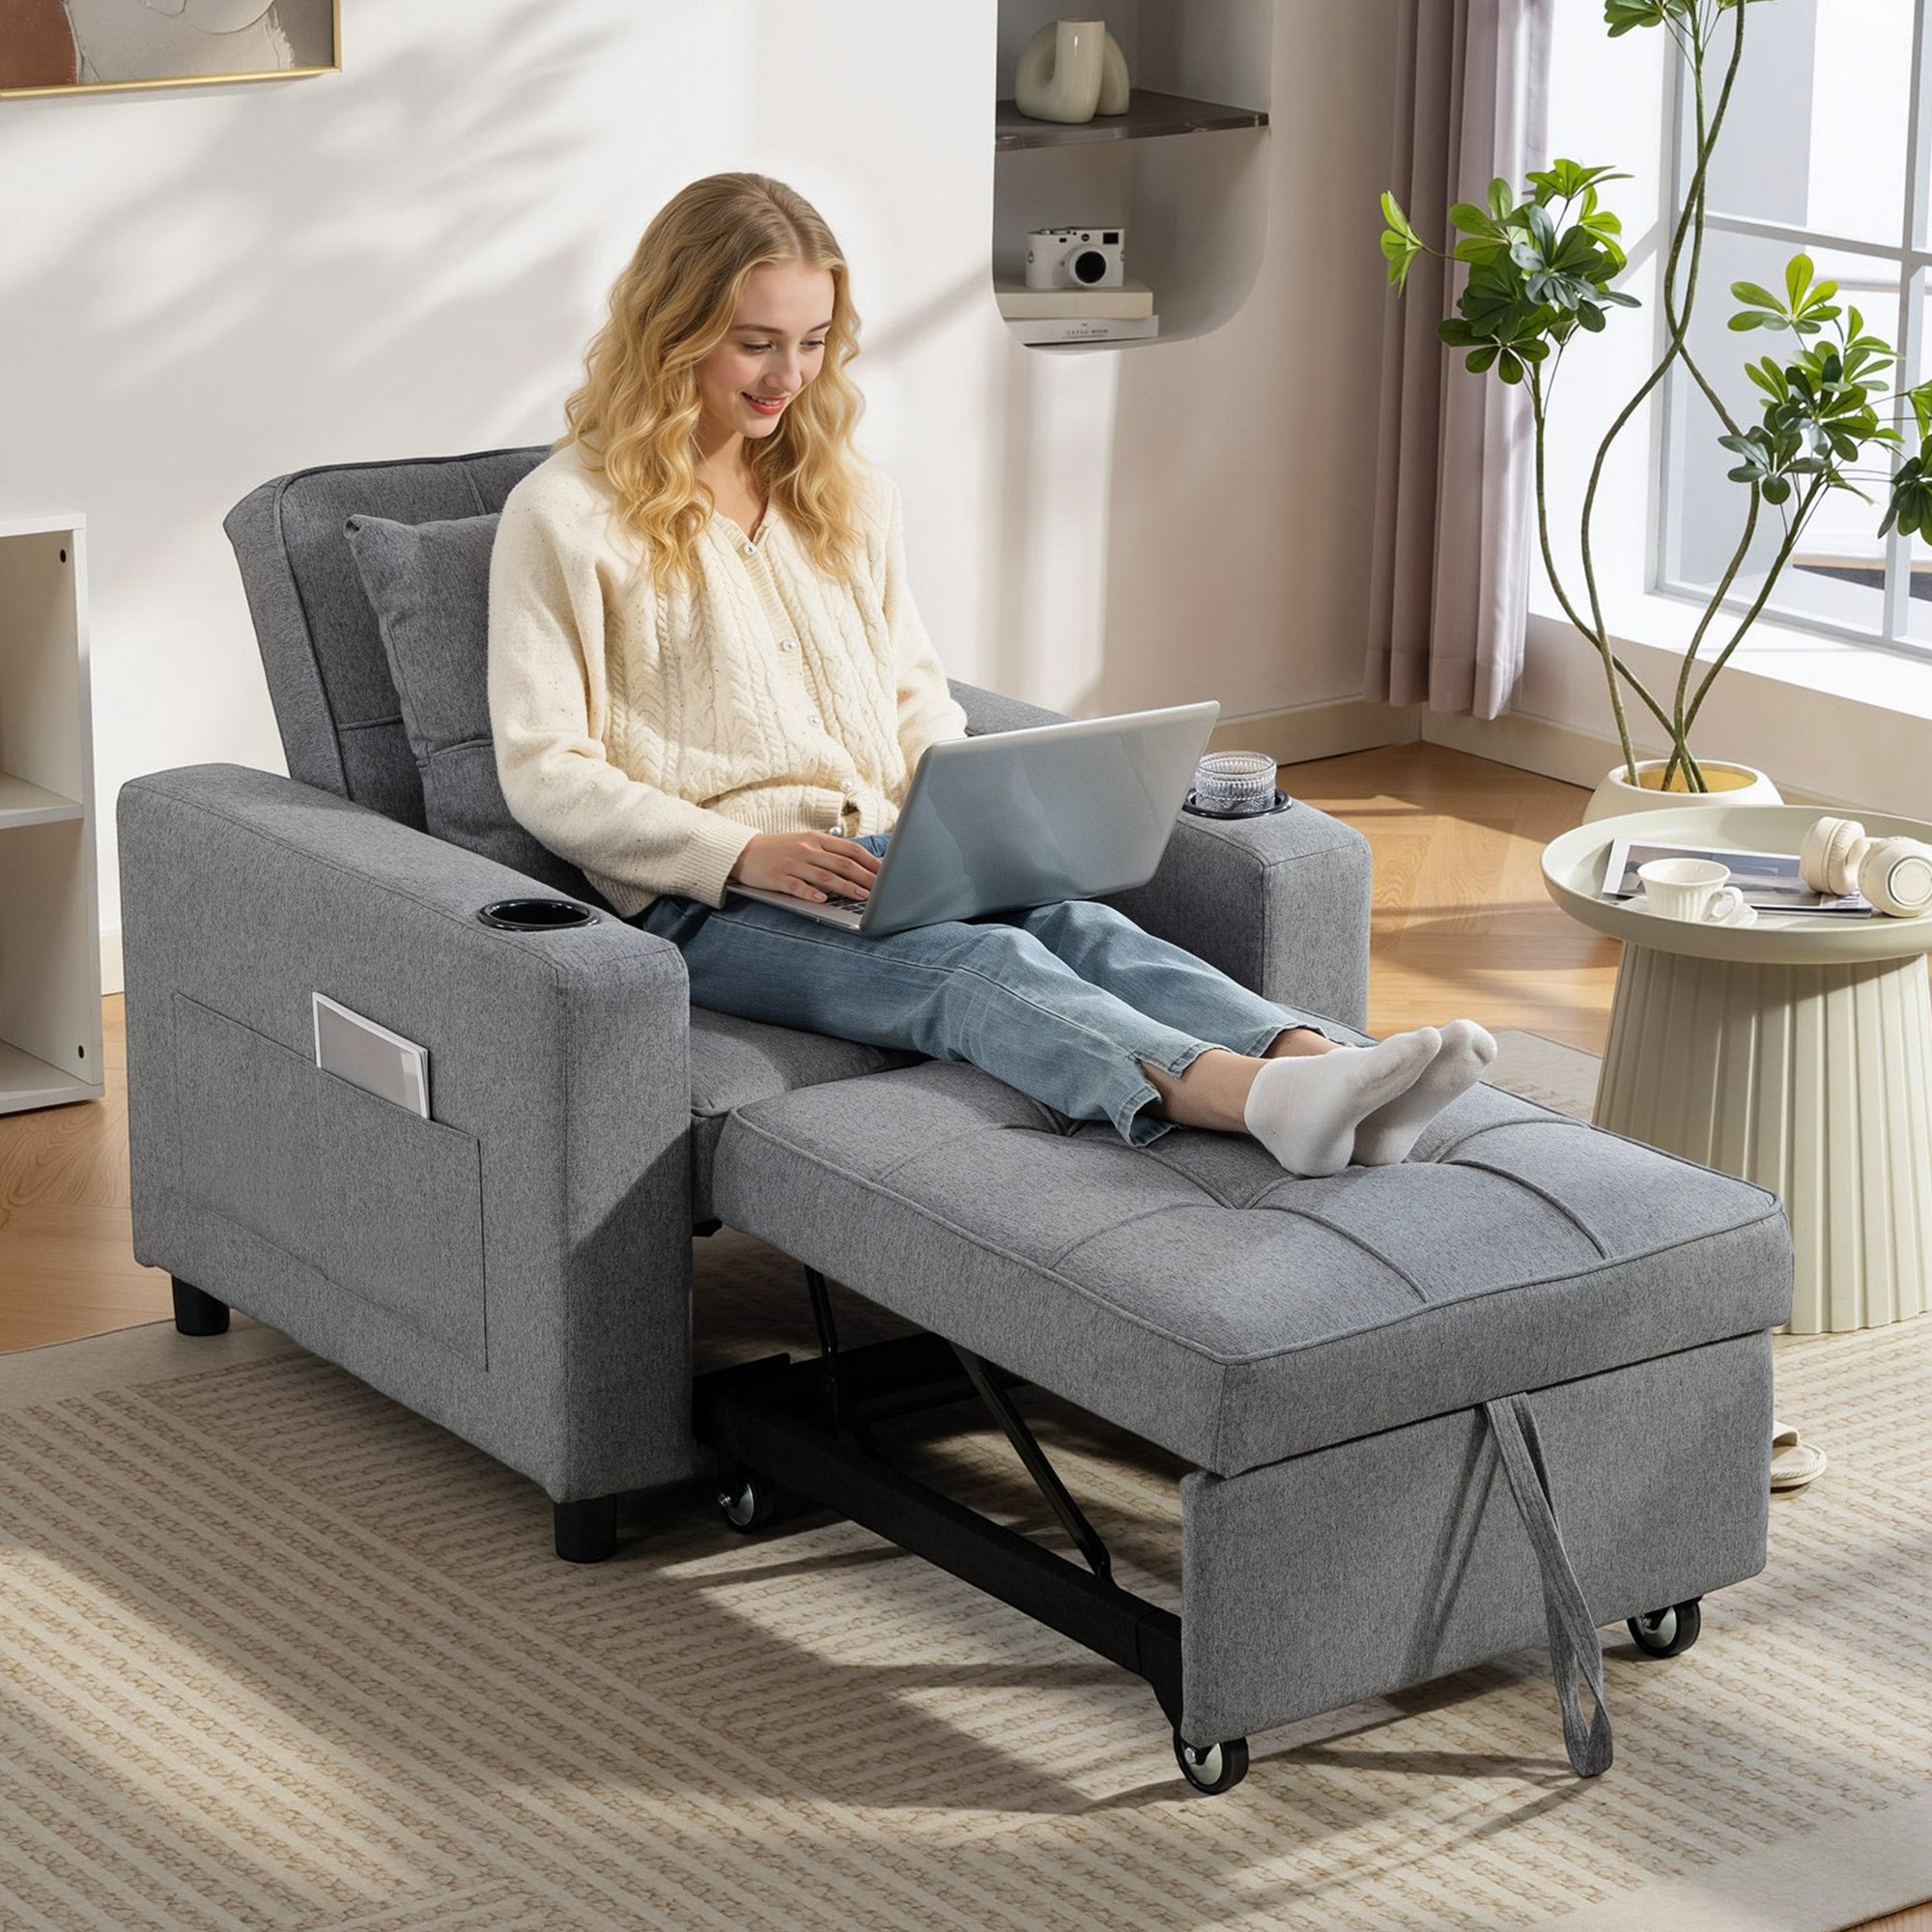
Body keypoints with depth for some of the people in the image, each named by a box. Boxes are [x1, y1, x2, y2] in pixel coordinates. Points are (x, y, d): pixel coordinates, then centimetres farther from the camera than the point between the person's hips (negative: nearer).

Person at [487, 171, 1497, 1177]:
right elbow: (543, 771, -6)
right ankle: (1264, 1099, -59)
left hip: (882, 864, 6)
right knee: (978, 964, -33)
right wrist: (746, 851, -18)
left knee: (1079, 924, -28)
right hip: (705, 898, -6)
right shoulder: (564, 517, 0)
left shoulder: (852, 497, 20)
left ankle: (1320, 1067, -54)